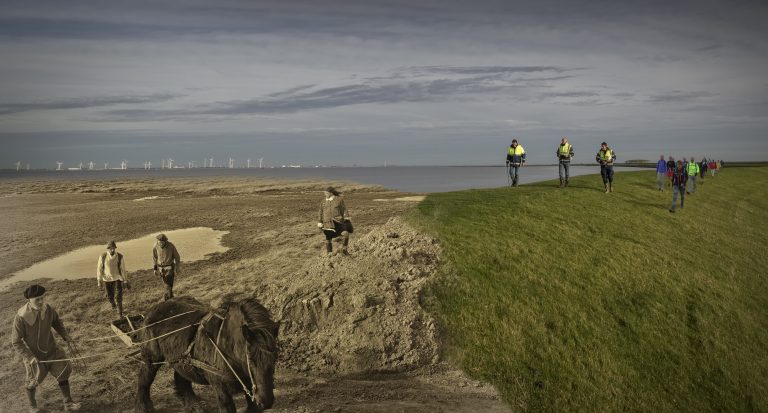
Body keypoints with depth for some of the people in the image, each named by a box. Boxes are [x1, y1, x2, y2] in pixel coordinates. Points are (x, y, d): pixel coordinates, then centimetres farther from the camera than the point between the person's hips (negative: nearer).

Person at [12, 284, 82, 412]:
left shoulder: (47, 309, -19)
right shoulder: (21, 317, -30)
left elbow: (56, 321, 6)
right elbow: (16, 342, -20)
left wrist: (64, 334, -7)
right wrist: (30, 357, -28)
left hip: (51, 349, 3)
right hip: (33, 354, -3)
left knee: (63, 372, 1)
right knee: (33, 381, 17)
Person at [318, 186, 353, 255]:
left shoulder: (339, 200, 5)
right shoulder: (323, 203, 15)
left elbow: (344, 210, 3)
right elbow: (321, 214, 18)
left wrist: (346, 219, -6)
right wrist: (320, 223, 12)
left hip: (338, 222, -3)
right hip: (328, 224, 3)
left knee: (345, 233, -21)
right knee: (328, 238, 4)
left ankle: (344, 249, -6)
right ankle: (329, 253, 18)